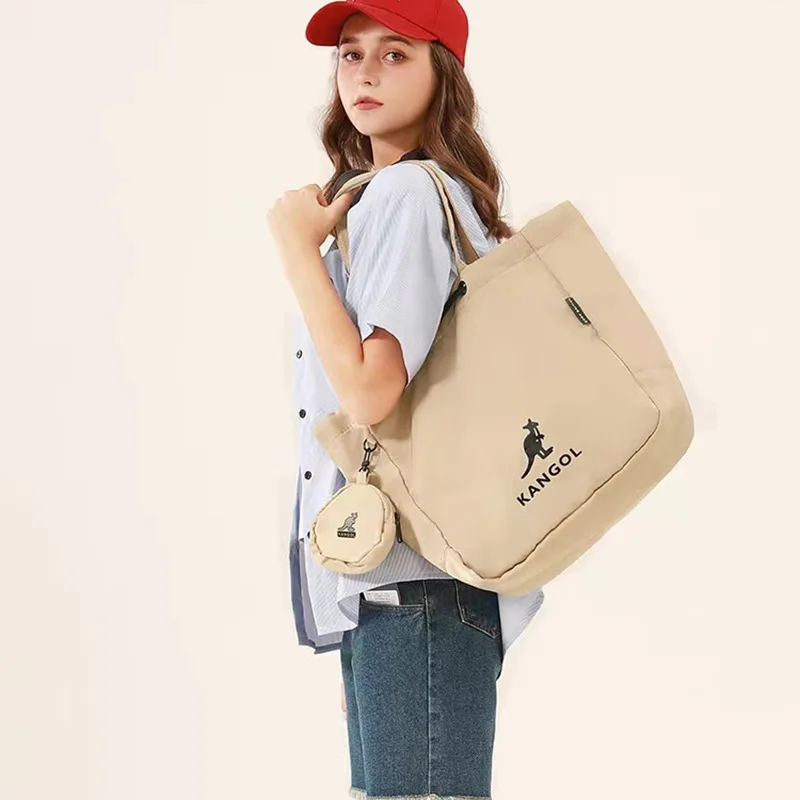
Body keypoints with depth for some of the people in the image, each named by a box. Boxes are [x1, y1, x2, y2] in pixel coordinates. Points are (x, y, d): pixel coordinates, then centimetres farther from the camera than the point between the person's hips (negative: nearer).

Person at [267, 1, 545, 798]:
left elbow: (370, 389, -22)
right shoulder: (370, 194, 20)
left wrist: (297, 245, -13)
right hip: (383, 581, 11)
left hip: (416, 580, -11)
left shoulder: (403, 193, -11)